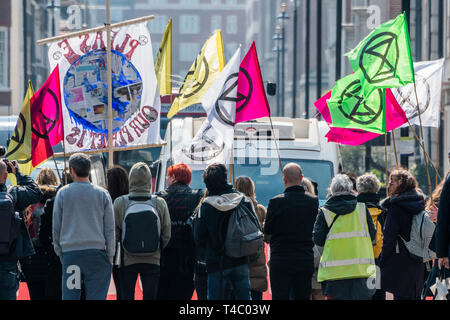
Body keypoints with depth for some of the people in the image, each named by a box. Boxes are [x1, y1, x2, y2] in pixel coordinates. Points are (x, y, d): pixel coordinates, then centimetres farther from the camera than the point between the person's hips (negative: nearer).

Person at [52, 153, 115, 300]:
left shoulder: (62, 193, 1)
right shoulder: (102, 194, 2)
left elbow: (56, 228, 5)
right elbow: (110, 229, 4)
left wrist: (59, 252, 15)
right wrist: (110, 256, 10)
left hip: (70, 253, 0)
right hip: (97, 252, 0)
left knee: (69, 296, 3)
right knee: (96, 296, -1)